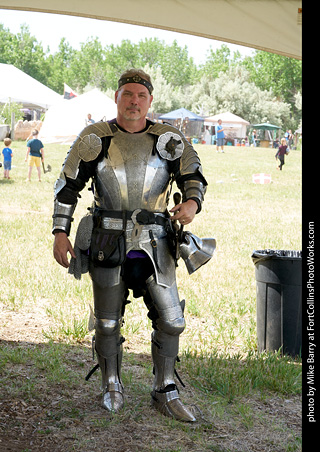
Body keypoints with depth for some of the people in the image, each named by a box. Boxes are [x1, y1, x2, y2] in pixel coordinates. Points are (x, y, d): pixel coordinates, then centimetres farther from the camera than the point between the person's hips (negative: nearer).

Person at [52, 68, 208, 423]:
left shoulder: (169, 140, 3)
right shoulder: (95, 138, 1)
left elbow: (194, 176, 4)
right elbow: (67, 186, 5)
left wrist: (192, 202, -20)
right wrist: (60, 233, -2)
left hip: (154, 243, 1)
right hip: (107, 242, -1)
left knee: (171, 320, 0)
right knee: (107, 322, 8)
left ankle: (165, 393, 17)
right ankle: (112, 388, 29)